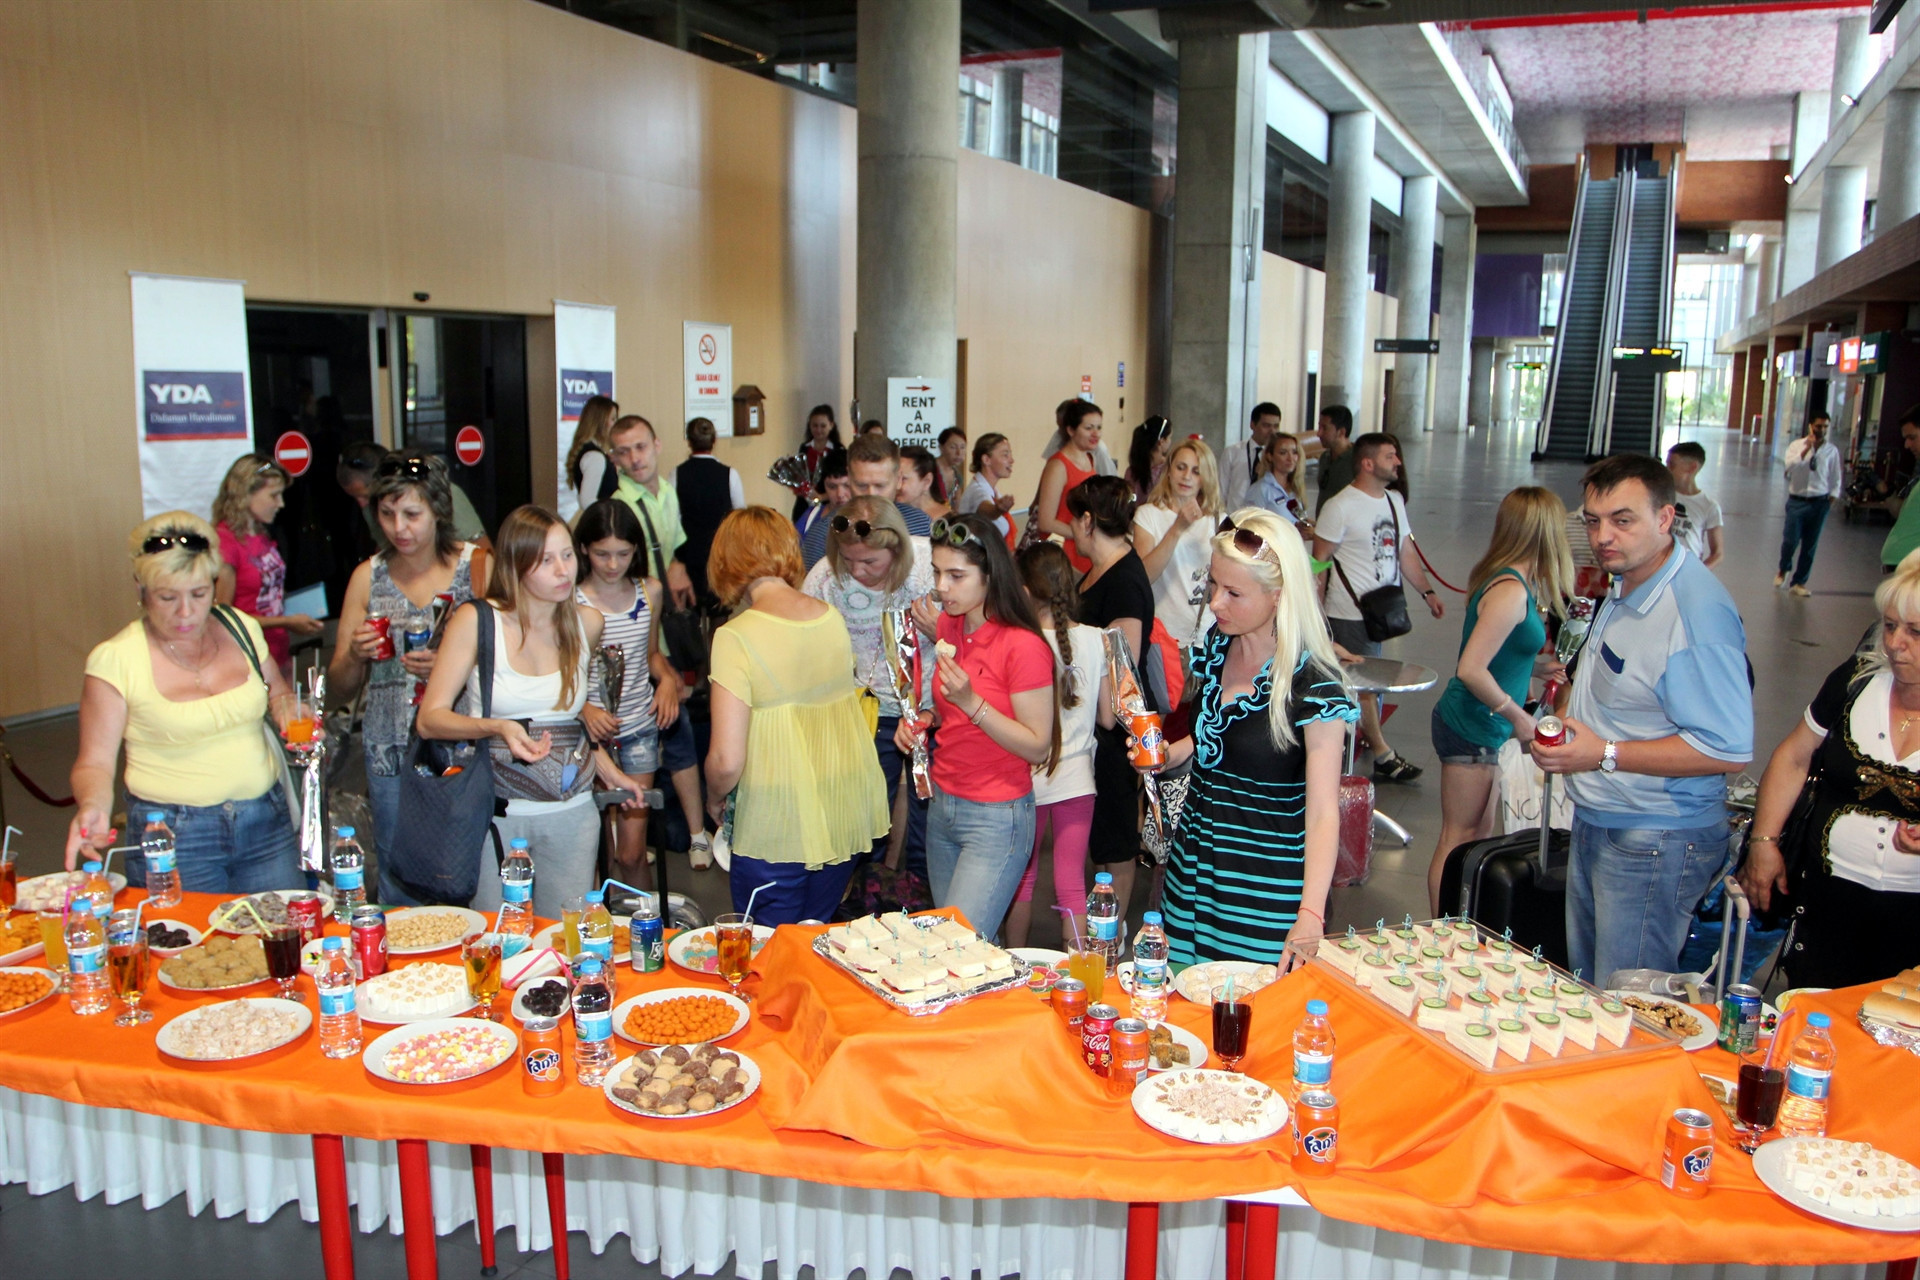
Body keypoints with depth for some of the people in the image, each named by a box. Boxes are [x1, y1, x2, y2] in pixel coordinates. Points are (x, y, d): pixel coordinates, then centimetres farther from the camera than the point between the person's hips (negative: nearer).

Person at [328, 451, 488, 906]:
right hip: (391, 755, 3)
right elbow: (338, 690, 11)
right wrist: (356, 656, -10)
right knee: (401, 889, 7)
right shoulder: (368, 576, 8)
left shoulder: (478, 567, -1)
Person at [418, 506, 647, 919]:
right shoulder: (476, 621, -8)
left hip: (572, 814, 3)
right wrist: (496, 727, -27)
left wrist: (608, 770, 16)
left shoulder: (587, 623, 5)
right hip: (497, 815, -3)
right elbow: (429, 719, -11)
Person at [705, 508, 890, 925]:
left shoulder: (737, 636, -17)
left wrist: (715, 798, 1)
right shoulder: (833, 618, 0)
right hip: (845, 822, 5)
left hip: (775, 833, -5)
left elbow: (726, 761, -19)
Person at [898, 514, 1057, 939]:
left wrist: (971, 702, -24)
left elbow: (1038, 747, -16)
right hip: (942, 805, 8)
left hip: (997, 819, -7)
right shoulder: (948, 626, 5)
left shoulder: (1023, 646, -18)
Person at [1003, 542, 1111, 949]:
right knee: (1072, 885, 8)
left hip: (1029, 780, -1)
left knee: (1021, 881, 16)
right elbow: (1108, 717, 0)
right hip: (1078, 779, 1)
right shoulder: (1095, 640, -7)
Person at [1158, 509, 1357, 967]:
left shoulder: (1312, 686, -18)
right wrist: (1169, 753, 1)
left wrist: (1311, 916, -31)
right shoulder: (1216, 647, 2)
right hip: (1192, 868, 6)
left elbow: (1323, 814, -21)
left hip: (1268, 884, -6)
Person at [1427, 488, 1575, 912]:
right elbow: (1470, 670, -27)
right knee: (1458, 840, 1)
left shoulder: (1512, 581, 6)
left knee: (1480, 835, 18)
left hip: (1485, 730, 10)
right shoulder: (1511, 591, -22)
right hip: (1470, 729, -10)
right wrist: (1518, 717, -18)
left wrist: (1534, 667, 14)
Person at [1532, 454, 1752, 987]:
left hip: (1655, 845, -9)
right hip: (1595, 824, 10)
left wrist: (1605, 756, -24)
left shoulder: (1697, 613, -24)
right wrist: (1569, 733, 9)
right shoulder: (1625, 588, 7)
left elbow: (1728, 750, -27)